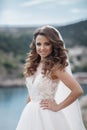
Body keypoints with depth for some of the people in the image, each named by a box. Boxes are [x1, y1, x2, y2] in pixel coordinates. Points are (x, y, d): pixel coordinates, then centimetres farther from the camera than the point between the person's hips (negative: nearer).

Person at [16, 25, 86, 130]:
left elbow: (78, 91, -22)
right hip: (30, 115, 6)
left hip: (47, 116, -6)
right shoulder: (33, 65, 4)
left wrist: (58, 107, -14)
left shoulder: (55, 66, -15)